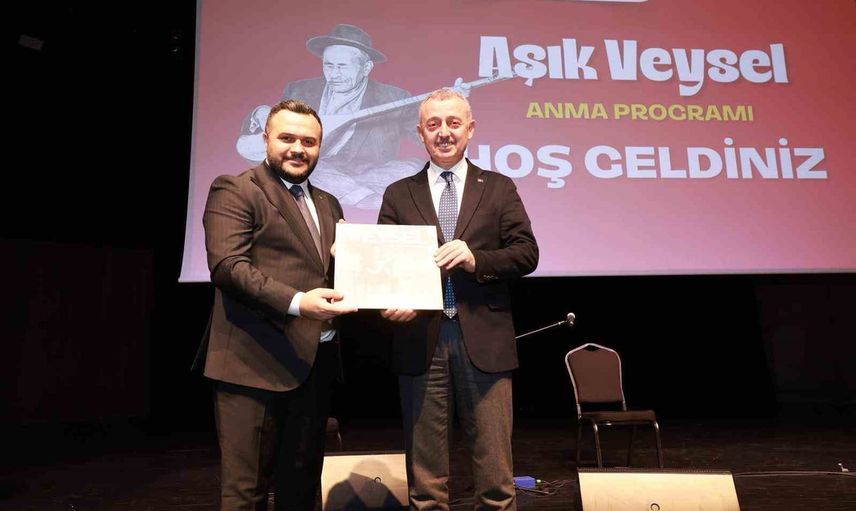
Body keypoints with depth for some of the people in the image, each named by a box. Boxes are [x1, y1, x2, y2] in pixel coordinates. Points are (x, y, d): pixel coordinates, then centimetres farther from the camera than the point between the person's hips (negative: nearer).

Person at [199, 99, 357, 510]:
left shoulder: (328, 204, 18)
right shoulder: (234, 190, -3)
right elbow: (227, 264, -16)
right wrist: (295, 302, -27)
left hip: (317, 361, 7)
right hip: (256, 362, -7)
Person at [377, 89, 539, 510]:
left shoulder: (499, 188, 9)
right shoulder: (398, 194, 10)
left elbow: (527, 253, 1)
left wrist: (476, 259, -16)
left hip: (483, 338, 0)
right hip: (420, 338, 1)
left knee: (494, 466, 9)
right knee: (425, 469, 12)